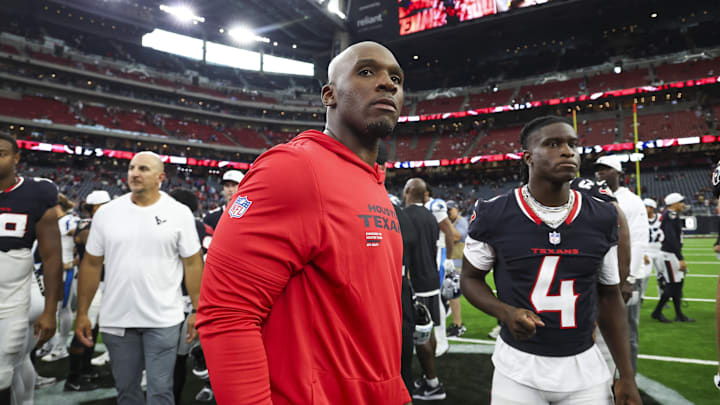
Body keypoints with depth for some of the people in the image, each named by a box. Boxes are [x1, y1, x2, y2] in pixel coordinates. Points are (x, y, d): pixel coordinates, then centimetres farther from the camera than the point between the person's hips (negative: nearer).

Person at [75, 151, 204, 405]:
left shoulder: (179, 213, -5)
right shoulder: (107, 212, 2)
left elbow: (193, 263, -3)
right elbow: (91, 264, 7)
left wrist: (198, 311, -6)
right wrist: (82, 313, 5)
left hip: (163, 319, -3)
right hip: (116, 319, 3)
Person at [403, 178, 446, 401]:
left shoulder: (405, 216, -15)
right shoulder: (431, 217, 10)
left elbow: (403, 254, -17)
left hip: (416, 283, -8)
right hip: (432, 280, 8)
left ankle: (433, 384, 8)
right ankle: (429, 377, 25)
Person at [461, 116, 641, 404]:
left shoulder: (603, 218, -2)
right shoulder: (493, 216, -11)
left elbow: (609, 298, 6)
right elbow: (470, 278, 1)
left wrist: (627, 376, 6)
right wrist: (506, 312, -18)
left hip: (585, 370, 3)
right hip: (518, 371, -2)